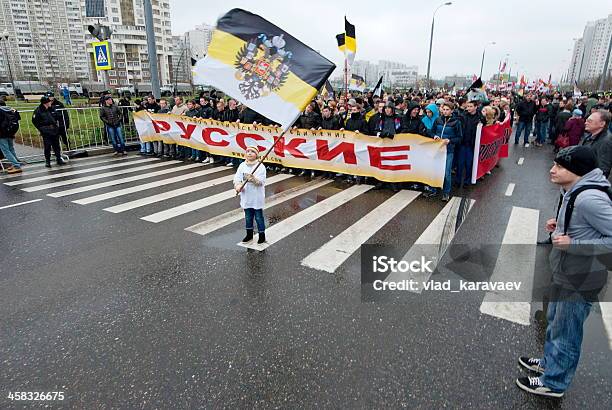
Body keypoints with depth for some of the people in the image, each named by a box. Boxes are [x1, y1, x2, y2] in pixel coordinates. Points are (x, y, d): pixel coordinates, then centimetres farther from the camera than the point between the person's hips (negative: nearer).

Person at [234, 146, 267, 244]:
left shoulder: (261, 167, -11)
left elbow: (261, 182, -18)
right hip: (246, 197, 5)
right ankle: (249, 234, 33)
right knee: (248, 217, 17)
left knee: (259, 217, 5)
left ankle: (262, 235, 19)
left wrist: (254, 179, -38)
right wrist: (237, 185, -24)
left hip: (257, 198, -4)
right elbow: (237, 178, -4)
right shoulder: (242, 165, 2)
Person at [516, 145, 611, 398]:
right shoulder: (573, 192, 2)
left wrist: (572, 244, -27)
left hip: (580, 280, -9)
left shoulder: (589, 198, -28)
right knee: (554, 320, 26)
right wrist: (560, 226, 2)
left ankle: (554, 382, 29)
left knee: (566, 332, 9)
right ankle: (549, 362, 47)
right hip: (565, 273, 9)